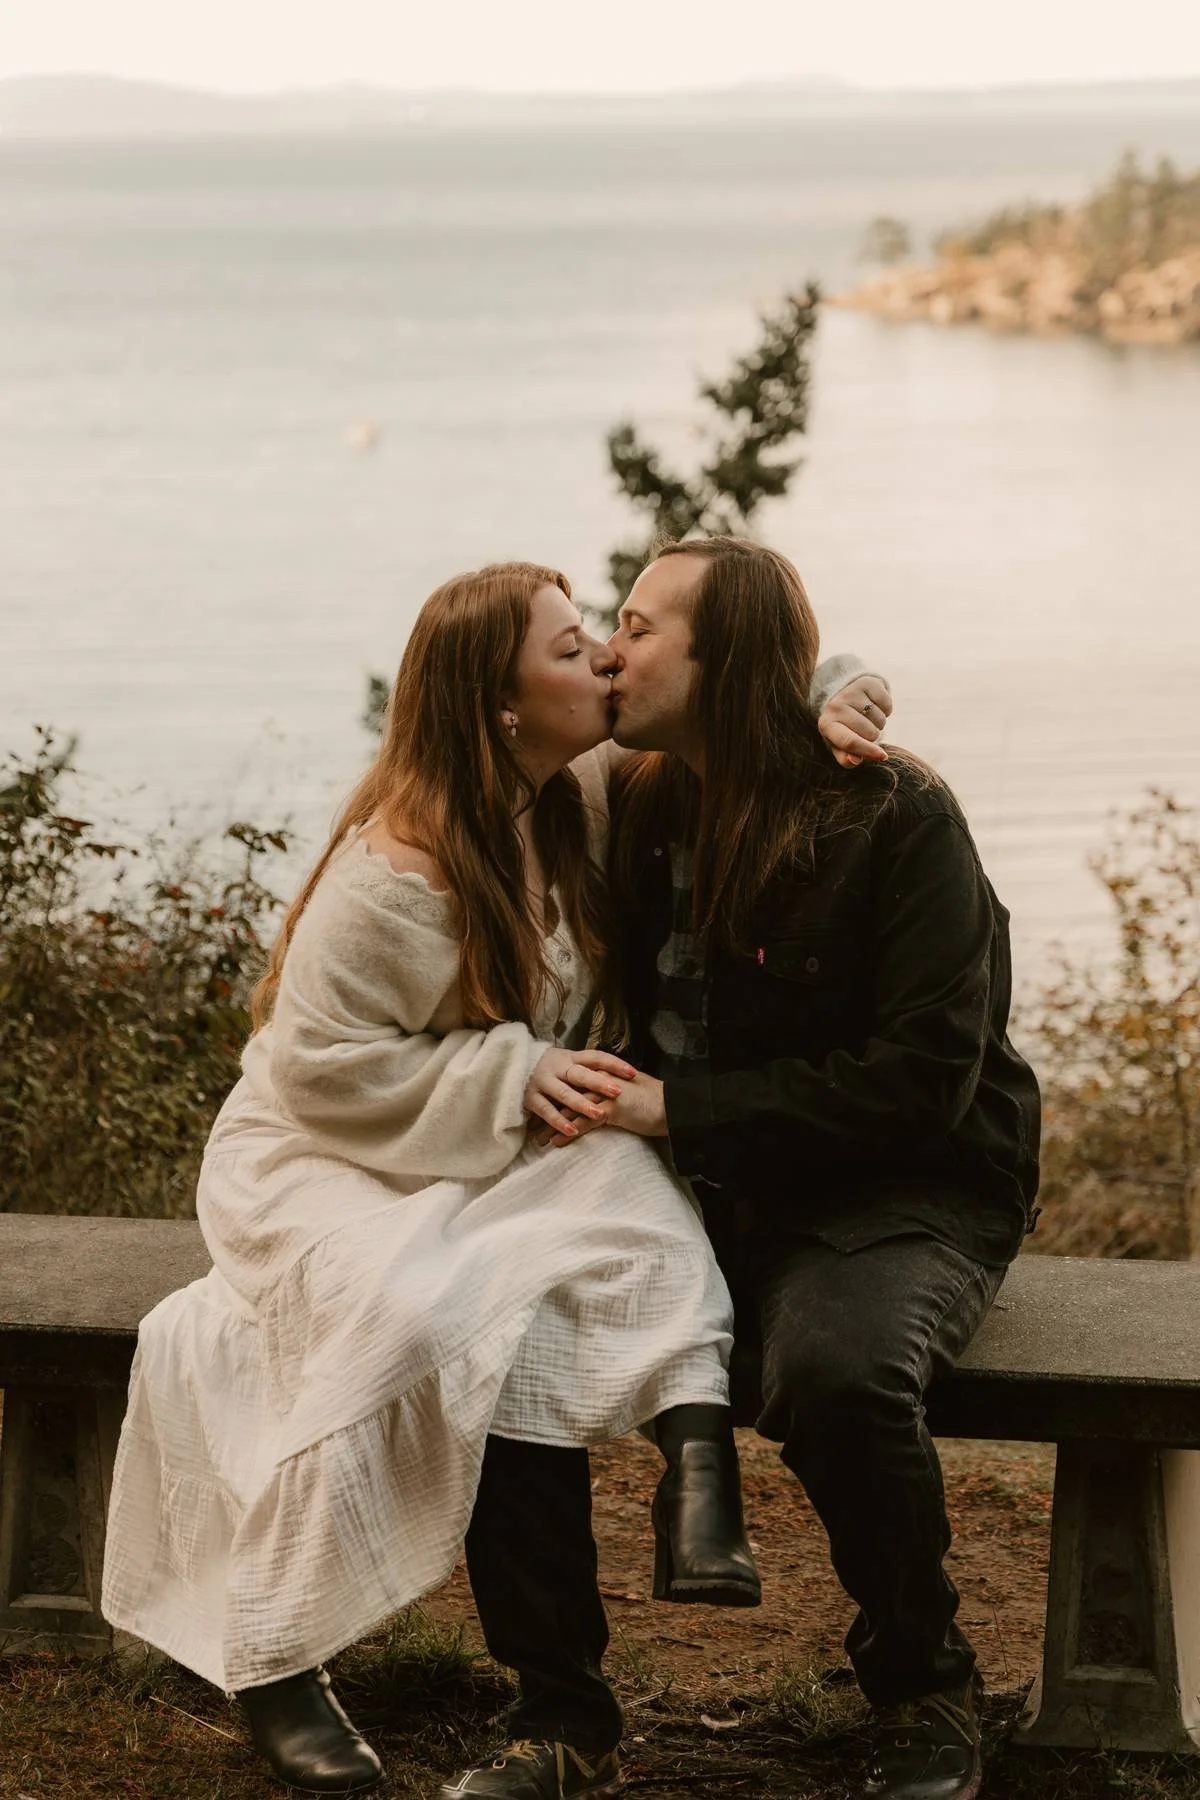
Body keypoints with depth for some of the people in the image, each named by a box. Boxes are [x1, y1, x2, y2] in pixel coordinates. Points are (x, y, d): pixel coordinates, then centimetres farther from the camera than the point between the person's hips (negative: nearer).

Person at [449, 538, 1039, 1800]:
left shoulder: (894, 818, -11)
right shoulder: (641, 810, 8)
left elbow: (923, 1080, -17)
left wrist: (679, 1111, -18)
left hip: (899, 1197, -5)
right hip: (704, 1195, 6)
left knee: (837, 1365, -38)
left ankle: (925, 1697, -10)